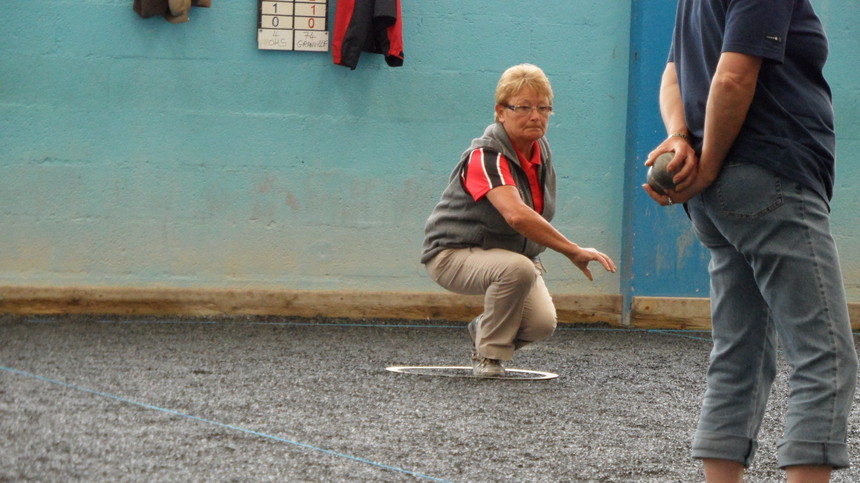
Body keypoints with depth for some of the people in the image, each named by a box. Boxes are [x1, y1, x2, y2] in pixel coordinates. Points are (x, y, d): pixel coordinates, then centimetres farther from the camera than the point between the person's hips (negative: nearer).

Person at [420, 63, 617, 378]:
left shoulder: (540, 151, 0)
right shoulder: (485, 157, -26)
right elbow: (516, 215, -42)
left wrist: (536, 258, 11)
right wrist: (574, 252, -42)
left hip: (512, 252, 7)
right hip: (454, 254, -7)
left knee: (542, 323, -18)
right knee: (517, 267, -37)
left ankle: (482, 331, 16)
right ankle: (488, 355, -15)